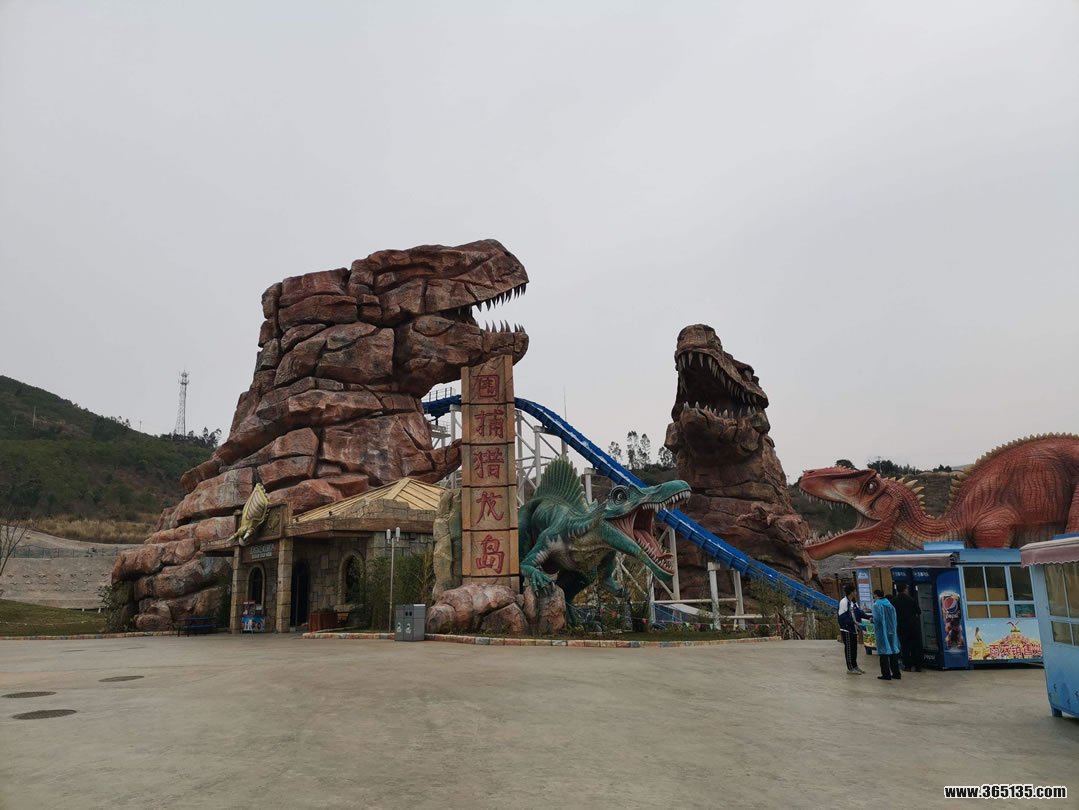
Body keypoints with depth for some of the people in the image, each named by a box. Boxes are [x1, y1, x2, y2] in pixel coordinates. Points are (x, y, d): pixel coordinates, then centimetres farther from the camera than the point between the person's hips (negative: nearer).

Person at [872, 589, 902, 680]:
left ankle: (886, 674, 1)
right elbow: (894, 618, 7)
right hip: (892, 631, 6)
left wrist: (873, 624, 2)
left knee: (884, 653, -1)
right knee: (893, 651, 11)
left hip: (882, 631, -6)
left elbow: (877, 618, -17)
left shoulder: (876, 605, -11)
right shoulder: (890, 604, 7)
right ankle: (896, 673, 15)